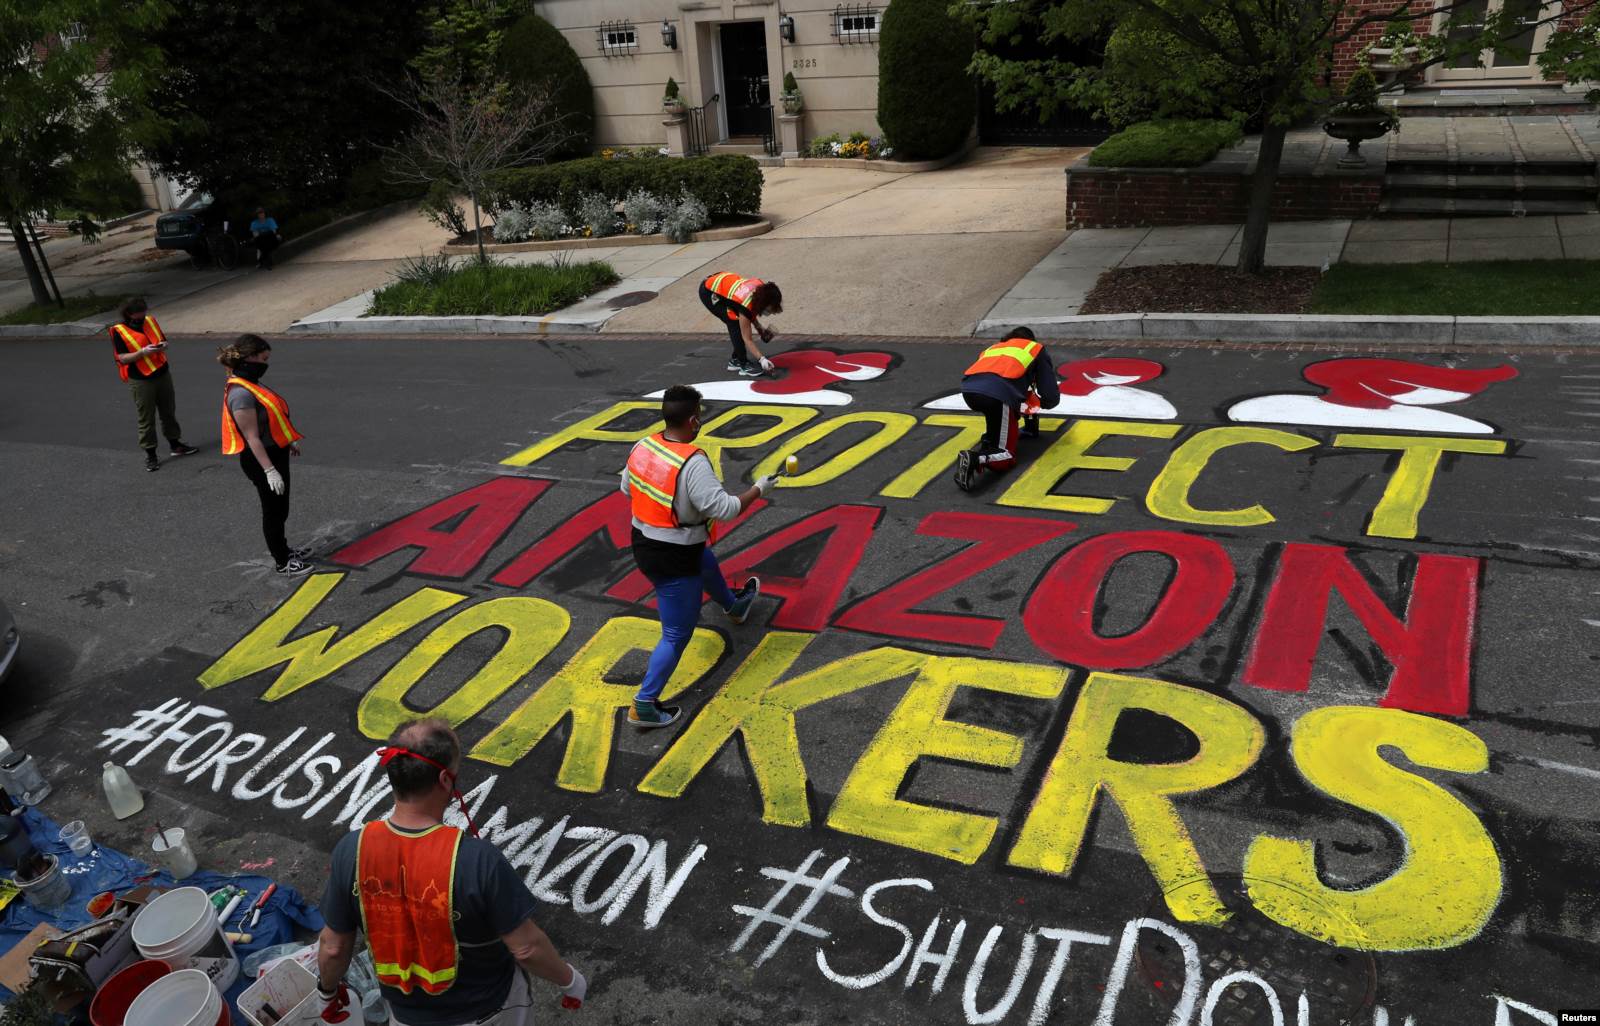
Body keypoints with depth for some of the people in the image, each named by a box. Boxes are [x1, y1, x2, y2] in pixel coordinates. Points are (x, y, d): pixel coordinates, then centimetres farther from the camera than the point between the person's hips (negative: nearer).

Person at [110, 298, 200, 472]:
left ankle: (175, 444, 31)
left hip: (162, 374, 5)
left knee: (169, 412, 17)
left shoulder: (150, 321, 5)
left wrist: (163, 345, -8)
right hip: (140, 381, -5)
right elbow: (122, 358, -14)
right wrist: (143, 352, -27)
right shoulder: (118, 331, -11)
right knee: (146, 419, 1)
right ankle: (150, 454, 10)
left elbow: (163, 340, 16)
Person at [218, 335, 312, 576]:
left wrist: (288, 443, 28)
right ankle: (283, 563, 18)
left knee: (280, 509, 23)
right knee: (274, 511, 5)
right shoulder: (241, 394, -25)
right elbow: (252, 437, -26)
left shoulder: (250, 385, 6)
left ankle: (283, 549, 40)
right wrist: (269, 470, -27)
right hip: (262, 459, -9)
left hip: (275, 453, 9)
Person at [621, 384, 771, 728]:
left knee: (707, 566, 37)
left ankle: (734, 605, 66)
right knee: (677, 635, 6)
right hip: (674, 560, -9)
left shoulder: (643, 446, -6)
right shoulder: (693, 464, -29)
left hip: (643, 544, 9)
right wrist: (758, 489, -12)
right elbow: (724, 508, -28)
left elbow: (627, 487, 9)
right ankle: (644, 706, 10)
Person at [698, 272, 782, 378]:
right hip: (709, 292, -8)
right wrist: (762, 359, -32)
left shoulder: (762, 289, -15)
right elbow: (747, 339, -27)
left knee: (742, 324, 3)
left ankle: (735, 360, 16)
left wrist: (758, 327, 1)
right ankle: (744, 365, -9)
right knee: (735, 323, -17)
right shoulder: (745, 306, -34)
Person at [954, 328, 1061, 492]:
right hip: (998, 393, -5)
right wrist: (1041, 402, 48)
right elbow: (1052, 398, 25)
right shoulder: (1036, 349, 31)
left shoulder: (993, 348, 41)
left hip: (968, 390, 5)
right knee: (1006, 455, 2)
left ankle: (989, 440, 16)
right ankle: (974, 459, -27)